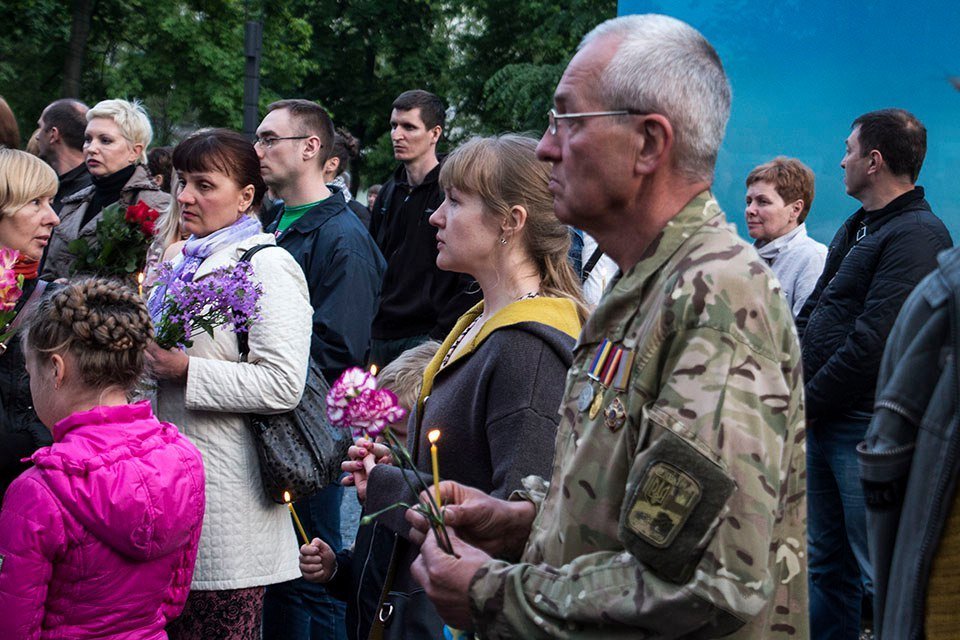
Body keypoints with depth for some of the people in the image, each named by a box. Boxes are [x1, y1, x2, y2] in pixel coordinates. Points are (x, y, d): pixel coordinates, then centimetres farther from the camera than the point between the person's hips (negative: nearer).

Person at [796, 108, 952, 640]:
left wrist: (810, 402, -13)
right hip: (824, 424, 9)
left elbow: (875, 341, -21)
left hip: (868, 429, -9)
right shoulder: (856, 229, 18)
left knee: (881, 576, -4)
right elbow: (809, 317, 19)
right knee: (827, 565, 16)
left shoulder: (917, 236, -13)